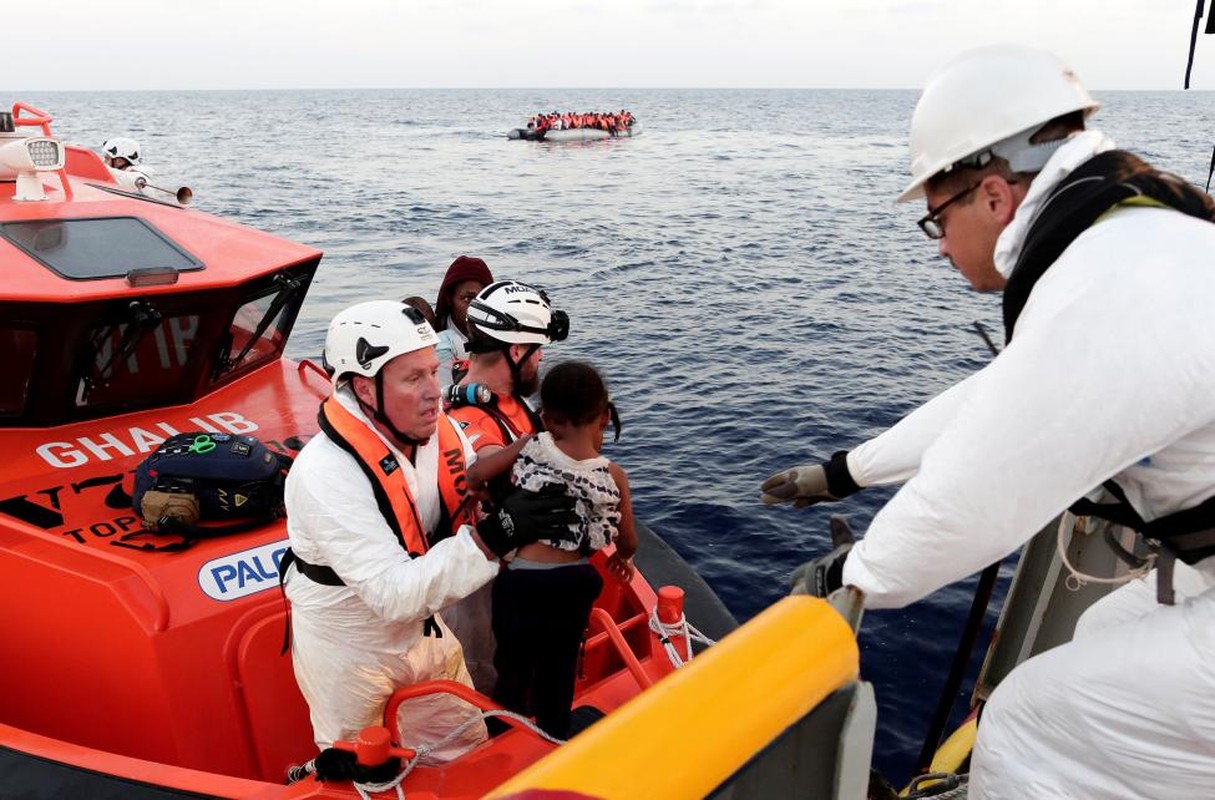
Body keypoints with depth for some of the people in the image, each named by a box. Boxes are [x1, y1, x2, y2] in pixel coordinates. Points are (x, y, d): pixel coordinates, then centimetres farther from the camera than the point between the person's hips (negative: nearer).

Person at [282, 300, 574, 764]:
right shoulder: (325, 473, -33)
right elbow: (394, 594, -37)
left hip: (424, 632, 5)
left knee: (466, 757, 20)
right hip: (347, 651, -5)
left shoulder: (442, 432, -14)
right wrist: (493, 538, -41)